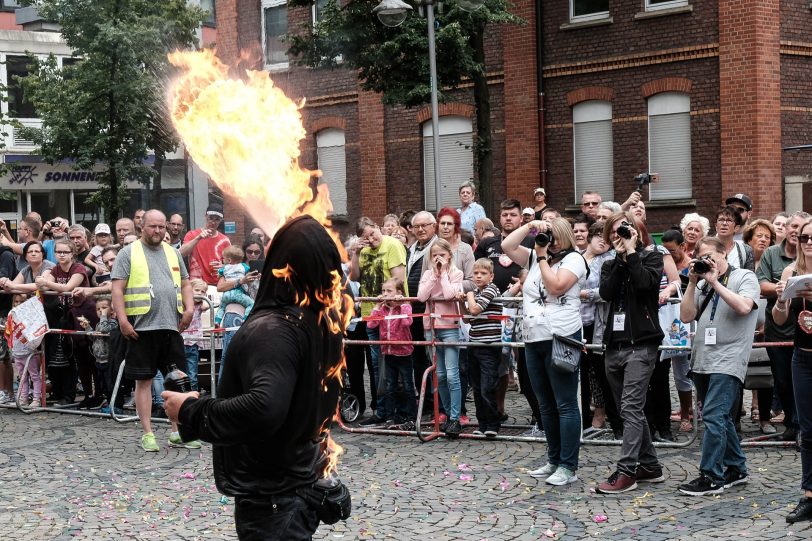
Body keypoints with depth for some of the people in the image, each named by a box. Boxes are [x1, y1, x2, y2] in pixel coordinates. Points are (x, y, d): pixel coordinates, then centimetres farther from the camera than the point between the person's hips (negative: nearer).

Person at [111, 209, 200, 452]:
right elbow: (118, 289, -5)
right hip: (142, 327, -4)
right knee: (144, 380, 1)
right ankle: (147, 434, 7)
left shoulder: (173, 253, 15)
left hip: (171, 326, 4)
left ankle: (177, 433, 13)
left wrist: (189, 308, 1)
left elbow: (185, 284, 18)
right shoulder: (128, 253, 0)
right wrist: (122, 319, -14)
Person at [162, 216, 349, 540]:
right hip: (303, 481, 9)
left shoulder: (271, 329, -26)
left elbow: (264, 408, -41)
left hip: (270, 496, -8)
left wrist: (191, 412, -28)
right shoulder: (327, 320, 0)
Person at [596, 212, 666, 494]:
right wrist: (621, 258, -6)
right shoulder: (610, 265, 17)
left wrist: (632, 252, -8)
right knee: (630, 409, 10)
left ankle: (626, 472, -16)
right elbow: (606, 292, -4)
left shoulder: (652, 257, 4)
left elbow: (645, 283, -16)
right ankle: (650, 466, 20)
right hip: (614, 344, 6)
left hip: (641, 343, -6)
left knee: (631, 407, -13)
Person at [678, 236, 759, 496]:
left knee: (713, 417, -14)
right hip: (702, 361, 7)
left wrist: (715, 282, -12)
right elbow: (686, 316, 8)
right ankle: (736, 469, 25)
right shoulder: (703, 284, 16)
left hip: (727, 362, -7)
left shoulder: (745, 277, 1)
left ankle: (711, 476, -10)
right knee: (721, 419, 14)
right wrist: (693, 283, 1)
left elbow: (744, 307, -18)